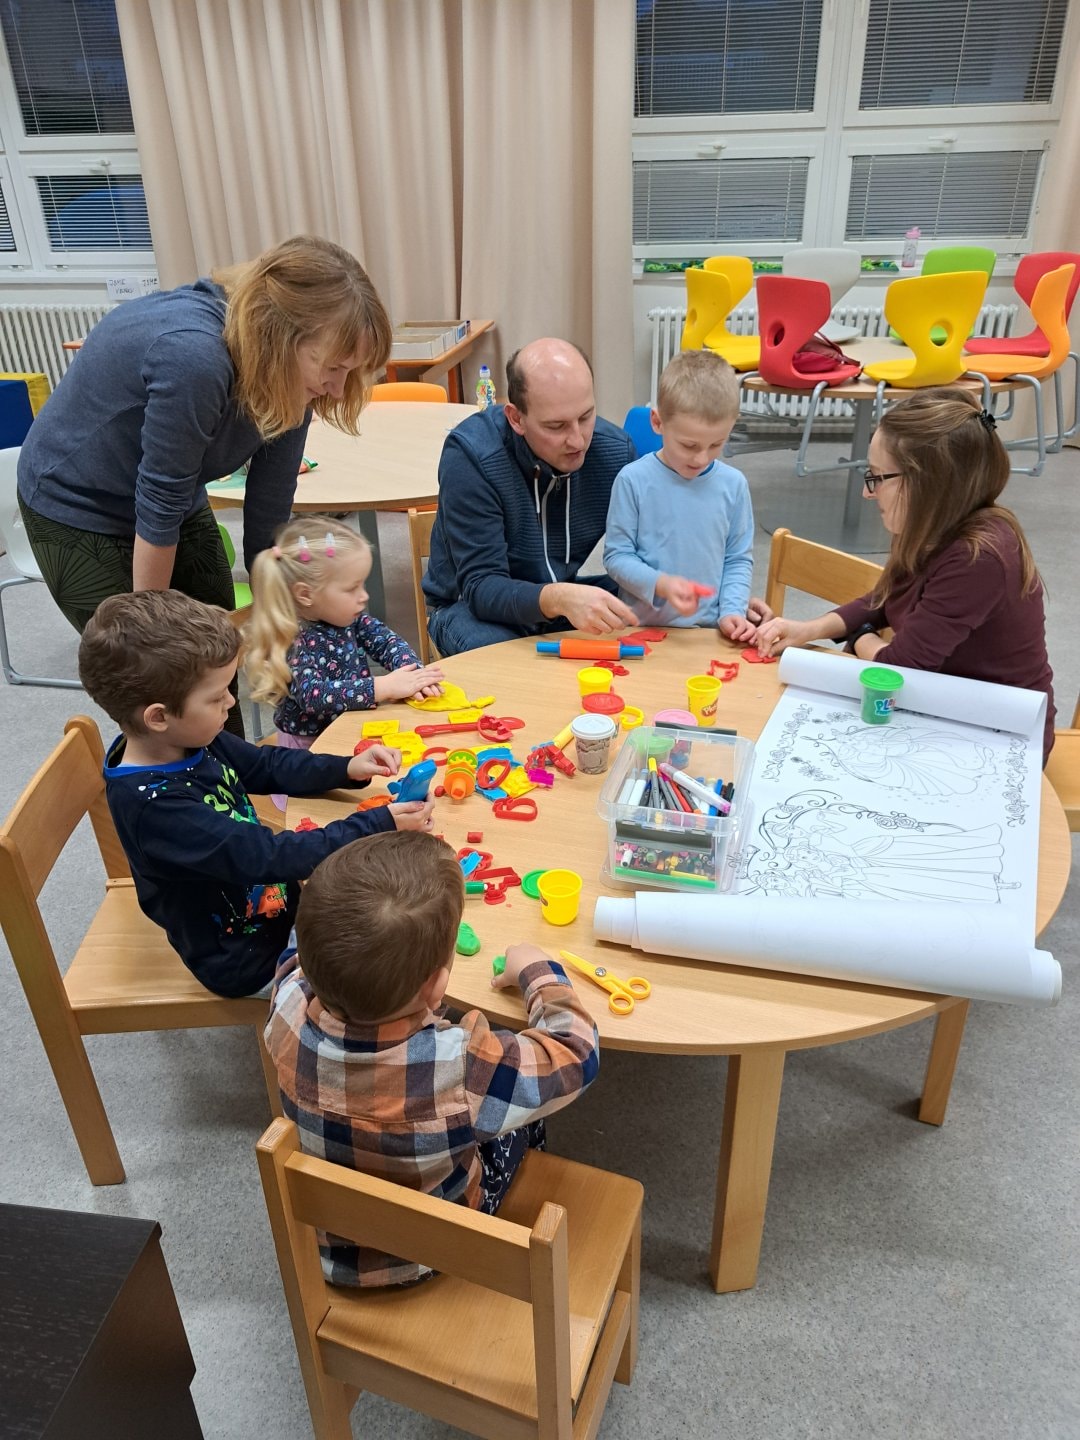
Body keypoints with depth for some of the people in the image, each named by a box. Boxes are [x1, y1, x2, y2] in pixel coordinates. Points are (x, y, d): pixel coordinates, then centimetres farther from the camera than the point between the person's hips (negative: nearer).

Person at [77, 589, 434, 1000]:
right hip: (248, 961, -8)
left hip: (276, 898, 8)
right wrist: (379, 827, -30)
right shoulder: (154, 805, -35)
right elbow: (272, 857, -35)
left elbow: (269, 765, 6)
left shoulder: (188, 740, -9)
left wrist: (347, 768, -10)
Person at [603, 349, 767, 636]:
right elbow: (617, 555, -3)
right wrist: (660, 584, -18)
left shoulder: (733, 484, 1)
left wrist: (732, 612, -6)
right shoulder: (633, 481, -7)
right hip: (643, 628, -2)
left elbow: (739, 559, 8)